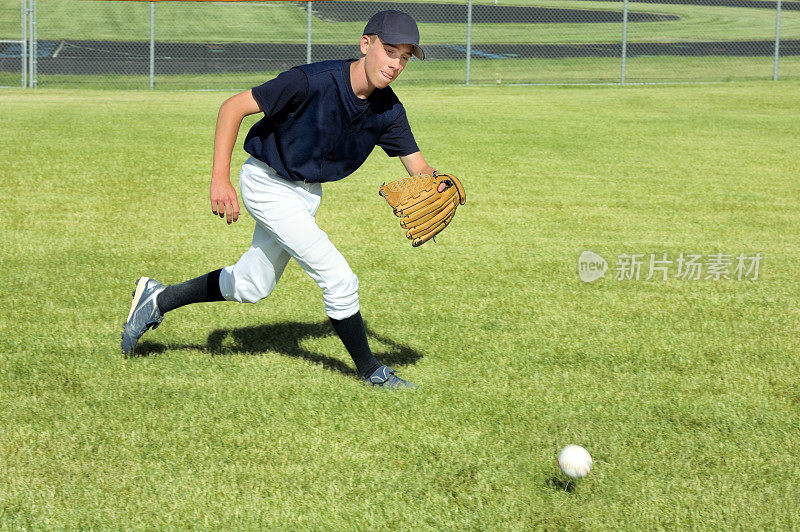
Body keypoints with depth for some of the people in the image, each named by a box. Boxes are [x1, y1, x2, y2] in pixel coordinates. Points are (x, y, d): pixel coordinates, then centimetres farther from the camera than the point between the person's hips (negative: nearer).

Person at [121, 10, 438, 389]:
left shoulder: (388, 111, -11)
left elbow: (417, 167, -7)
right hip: (267, 183, -7)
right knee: (338, 279, -12)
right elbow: (234, 107, -26)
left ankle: (159, 299, 34)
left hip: (307, 191, 8)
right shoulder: (313, 81, -30)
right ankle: (368, 370, 8)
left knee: (251, 286, 18)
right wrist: (220, 178, -34)